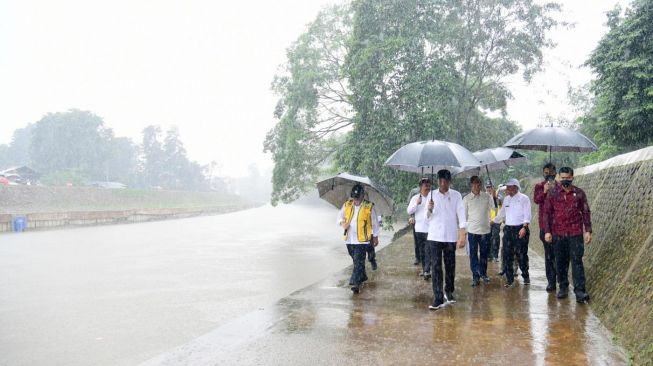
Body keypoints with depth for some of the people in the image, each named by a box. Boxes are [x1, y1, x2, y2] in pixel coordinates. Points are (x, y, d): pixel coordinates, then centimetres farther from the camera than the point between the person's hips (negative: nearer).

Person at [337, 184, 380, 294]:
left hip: (362, 240, -5)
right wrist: (342, 223, -6)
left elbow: (375, 223, 3)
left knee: (359, 262, -11)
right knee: (356, 261, 19)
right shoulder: (347, 205, 4)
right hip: (349, 239, 5)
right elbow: (340, 216, 17)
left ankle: (355, 283, -13)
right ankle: (362, 276, 38)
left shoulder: (369, 207, -5)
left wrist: (375, 237, 8)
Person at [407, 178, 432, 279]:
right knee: (421, 251, 14)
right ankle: (424, 269, 26)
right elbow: (409, 211, 1)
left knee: (428, 250, -9)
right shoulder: (415, 198, 7)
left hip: (430, 228, -4)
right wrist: (416, 203, -12)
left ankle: (427, 271, -7)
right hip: (419, 228, 4)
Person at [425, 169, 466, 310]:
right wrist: (429, 210, -16)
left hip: (450, 237, 0)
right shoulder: (432, 195, 5)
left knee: (450, 267, 10)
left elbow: (461, 215, -3)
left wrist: (462, 236, -11)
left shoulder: (456, 195, 0)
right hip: (434, 237, 1)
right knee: (435, 268, -4)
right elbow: (427, 219, 7)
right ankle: (438, 299, -5)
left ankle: (449, 292, 32)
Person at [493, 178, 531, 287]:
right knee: (507, 255, 2)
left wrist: (524, 227, -19)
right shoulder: (506, 199, 13)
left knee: (522, 255, 0)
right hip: (508, 229, 5)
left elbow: (527, 215, -9)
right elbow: (501, 214, 22)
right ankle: (509, 279, 10)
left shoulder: (524, 198, -3)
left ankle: (526, 277, 19)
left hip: (520, 229, -5)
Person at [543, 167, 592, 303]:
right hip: (558, 234, 1)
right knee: (560, 262, 9)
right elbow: (547, 213, 3)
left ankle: (580, 291, -1)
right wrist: (547, 231, -2)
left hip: (575, 234, -1)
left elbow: (586, 213, 6)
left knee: (577, 262, -3)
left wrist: (588, 231, 1)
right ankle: (563, 287, 22)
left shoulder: (579, 193, 3)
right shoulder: (553, 193, 3)